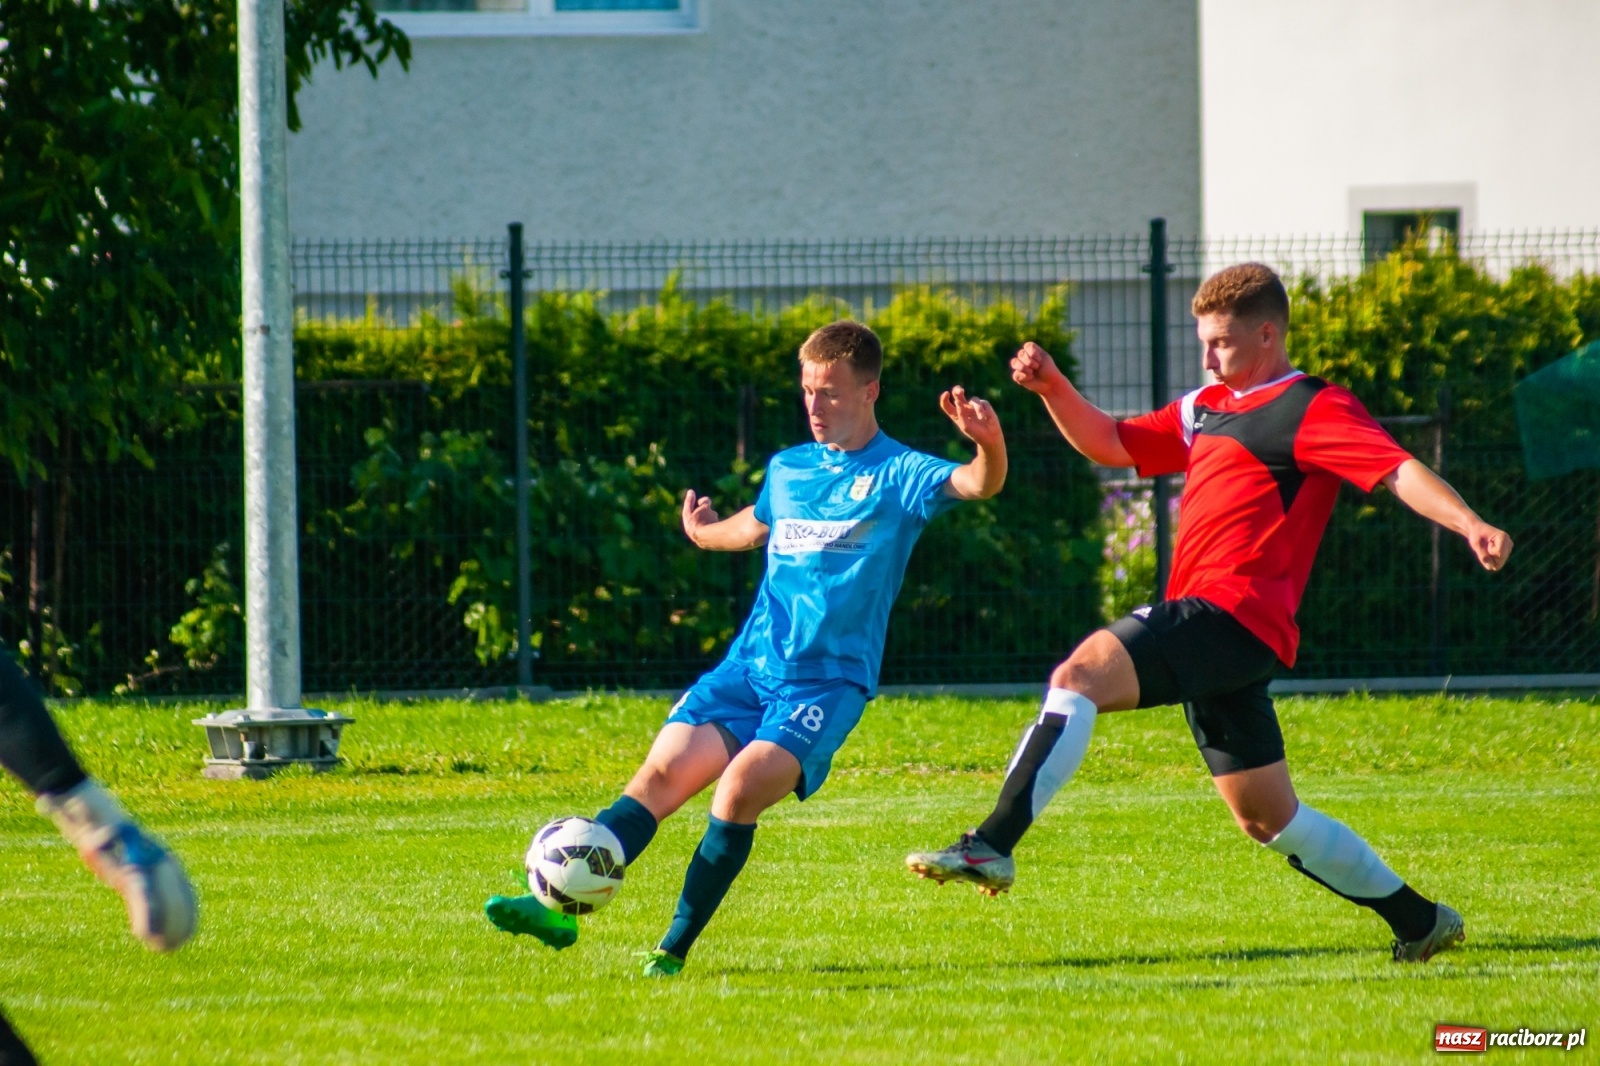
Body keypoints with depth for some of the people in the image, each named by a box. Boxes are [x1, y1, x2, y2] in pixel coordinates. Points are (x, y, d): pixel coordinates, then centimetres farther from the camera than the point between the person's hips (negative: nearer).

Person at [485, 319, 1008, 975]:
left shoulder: (898, 475, -3)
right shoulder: (787, 471, 14)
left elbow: (978, 485, -22)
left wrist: (989, 446, -44)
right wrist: (702, 532, 57)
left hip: (829, 681, -5)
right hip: (750, 666, 5)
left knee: (740, 789, -25)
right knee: (661, 775, -12)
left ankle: (676, 948, -17)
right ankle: (559, 908, -18)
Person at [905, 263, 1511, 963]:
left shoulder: (1311, 410, -2)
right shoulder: (1209, 407, 25)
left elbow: (1397, 470, -14)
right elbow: (1111, 444, 30)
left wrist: (1468, 524, -30)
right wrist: (1052, 388, 14)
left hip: (1233, 614, -10)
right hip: (1214, 638, 10)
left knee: (1081, 674, -25)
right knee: (1269, 820, 15)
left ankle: (991, 847, -35)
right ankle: (1420, 922, 25)